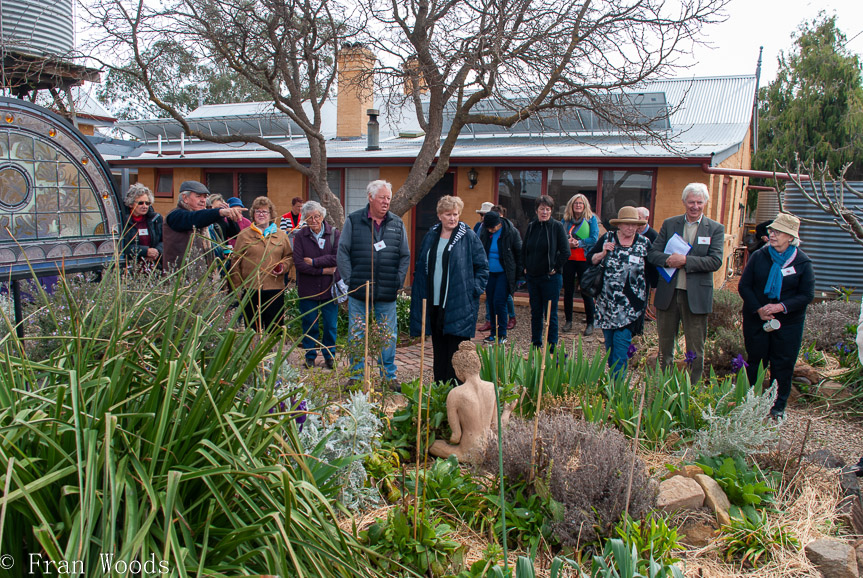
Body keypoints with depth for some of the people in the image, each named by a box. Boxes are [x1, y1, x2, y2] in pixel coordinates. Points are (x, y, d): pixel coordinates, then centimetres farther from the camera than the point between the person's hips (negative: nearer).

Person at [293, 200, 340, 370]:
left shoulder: (334, 233, 0)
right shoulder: (300, 236, -1)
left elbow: (337, 258, -12)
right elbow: (298, 263, -10)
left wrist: (314, 262, -13)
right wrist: (323, 270, -14)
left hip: (329, 288, 0)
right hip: (308, 289, 0)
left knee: (330, 325, 6)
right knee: (309, 325, 9)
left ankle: (329, 356, 23)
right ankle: (310, 356, 25)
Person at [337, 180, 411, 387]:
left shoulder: (397, 224, 8)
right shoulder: (353, 221, 1)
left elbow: (405, 256, 12)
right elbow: (343, 252, 2)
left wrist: (398, 282, 2)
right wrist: (349, 280, -5)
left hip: (387, 294, 2)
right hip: (358, 292, -1)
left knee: (389, 337, 8)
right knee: (357, 336, 8)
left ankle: (389, 375, 22)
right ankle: (357, 376, 21)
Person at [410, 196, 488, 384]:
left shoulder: (469, 237, -2)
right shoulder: (430, 236, 12)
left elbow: (482, 266, 0)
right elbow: (420, 267, 19)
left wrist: (474, 289, -7)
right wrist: (420, 294, 12)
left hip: (458, 305, -5)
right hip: (433, 303, 5)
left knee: (456, 352, -4)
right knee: (439, 349, 12)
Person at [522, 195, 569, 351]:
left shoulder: (557, 226, -7)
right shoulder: (531, 226, 7)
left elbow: (565, 252, -10)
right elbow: (524, 249, 18)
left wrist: (555, 268, -10)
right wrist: (526, 267, 10)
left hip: (550, 278, -5)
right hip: (532, 277, 5)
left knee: (550, 314, 1)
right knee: (535, 313, 13)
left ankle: (551, 349, 9)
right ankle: (536, 346, 24)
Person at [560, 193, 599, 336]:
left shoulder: (591, 219, 1)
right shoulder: (566, 220, 9)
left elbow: (594, 239, -6)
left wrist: (578, 243, -16)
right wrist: (567, 243, -12)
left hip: (584, 260, -3)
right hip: (568, 259, 3)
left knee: (586, 292, -1)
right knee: (568, 291, 8)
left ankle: (590, 323, 8)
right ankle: (568, 321, 19)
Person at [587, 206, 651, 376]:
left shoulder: (644, 243, 2)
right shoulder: (607, 238, 3)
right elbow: (590, 259, 5)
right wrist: (603, 253, -11)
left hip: (631, 303, -2)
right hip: (607, 300, 2)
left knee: (622, 339, -8)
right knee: (609, 339, 10)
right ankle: (613, 373, 26)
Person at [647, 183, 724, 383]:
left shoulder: (715, 229, 0)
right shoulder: (669, 224, 6)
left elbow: (715, 261, -11)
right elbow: (653, 253, 2)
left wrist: (685, 260, -20)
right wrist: (668, 260, -19)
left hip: (696, 296, -2)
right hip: (668, 293, 2)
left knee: (696, 350, 5)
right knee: (665, 344, 14)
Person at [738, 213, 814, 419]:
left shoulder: (802, 262, -3)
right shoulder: (758, 256, -1)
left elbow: (807, 294, -4)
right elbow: (744, 286, -1)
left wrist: (782, 306, -19)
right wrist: (758, 309, -14)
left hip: (788, 322, -1)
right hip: (756, 319, 1)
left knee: (783, 365, 5)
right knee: (754, 361, 9)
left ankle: (778, 405, 19)